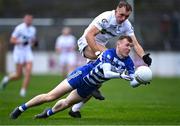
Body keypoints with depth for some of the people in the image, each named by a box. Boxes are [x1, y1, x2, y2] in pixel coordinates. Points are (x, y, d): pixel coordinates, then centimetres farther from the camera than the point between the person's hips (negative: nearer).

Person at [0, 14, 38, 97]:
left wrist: (34, 42, -1)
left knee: (28, 72, -12)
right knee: (19, 75, -2)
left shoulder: (33, 29, 8)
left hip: (28, 52, 5)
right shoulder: (19, 28, -11)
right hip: (19, 52, -5)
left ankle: (23, 91, -5)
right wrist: (21, 42, -26)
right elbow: (12, 40, -11)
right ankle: (7, 78, 29)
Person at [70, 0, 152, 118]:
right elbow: (89, 35, -31)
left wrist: (144, 56, -29)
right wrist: (100, 51, -38)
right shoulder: (105, 18, -28)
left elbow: (135, 44, -10)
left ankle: (75, 109, 10)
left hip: (100, 46, 7)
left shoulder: (127, 25, -7)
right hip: (87, 43, -7)